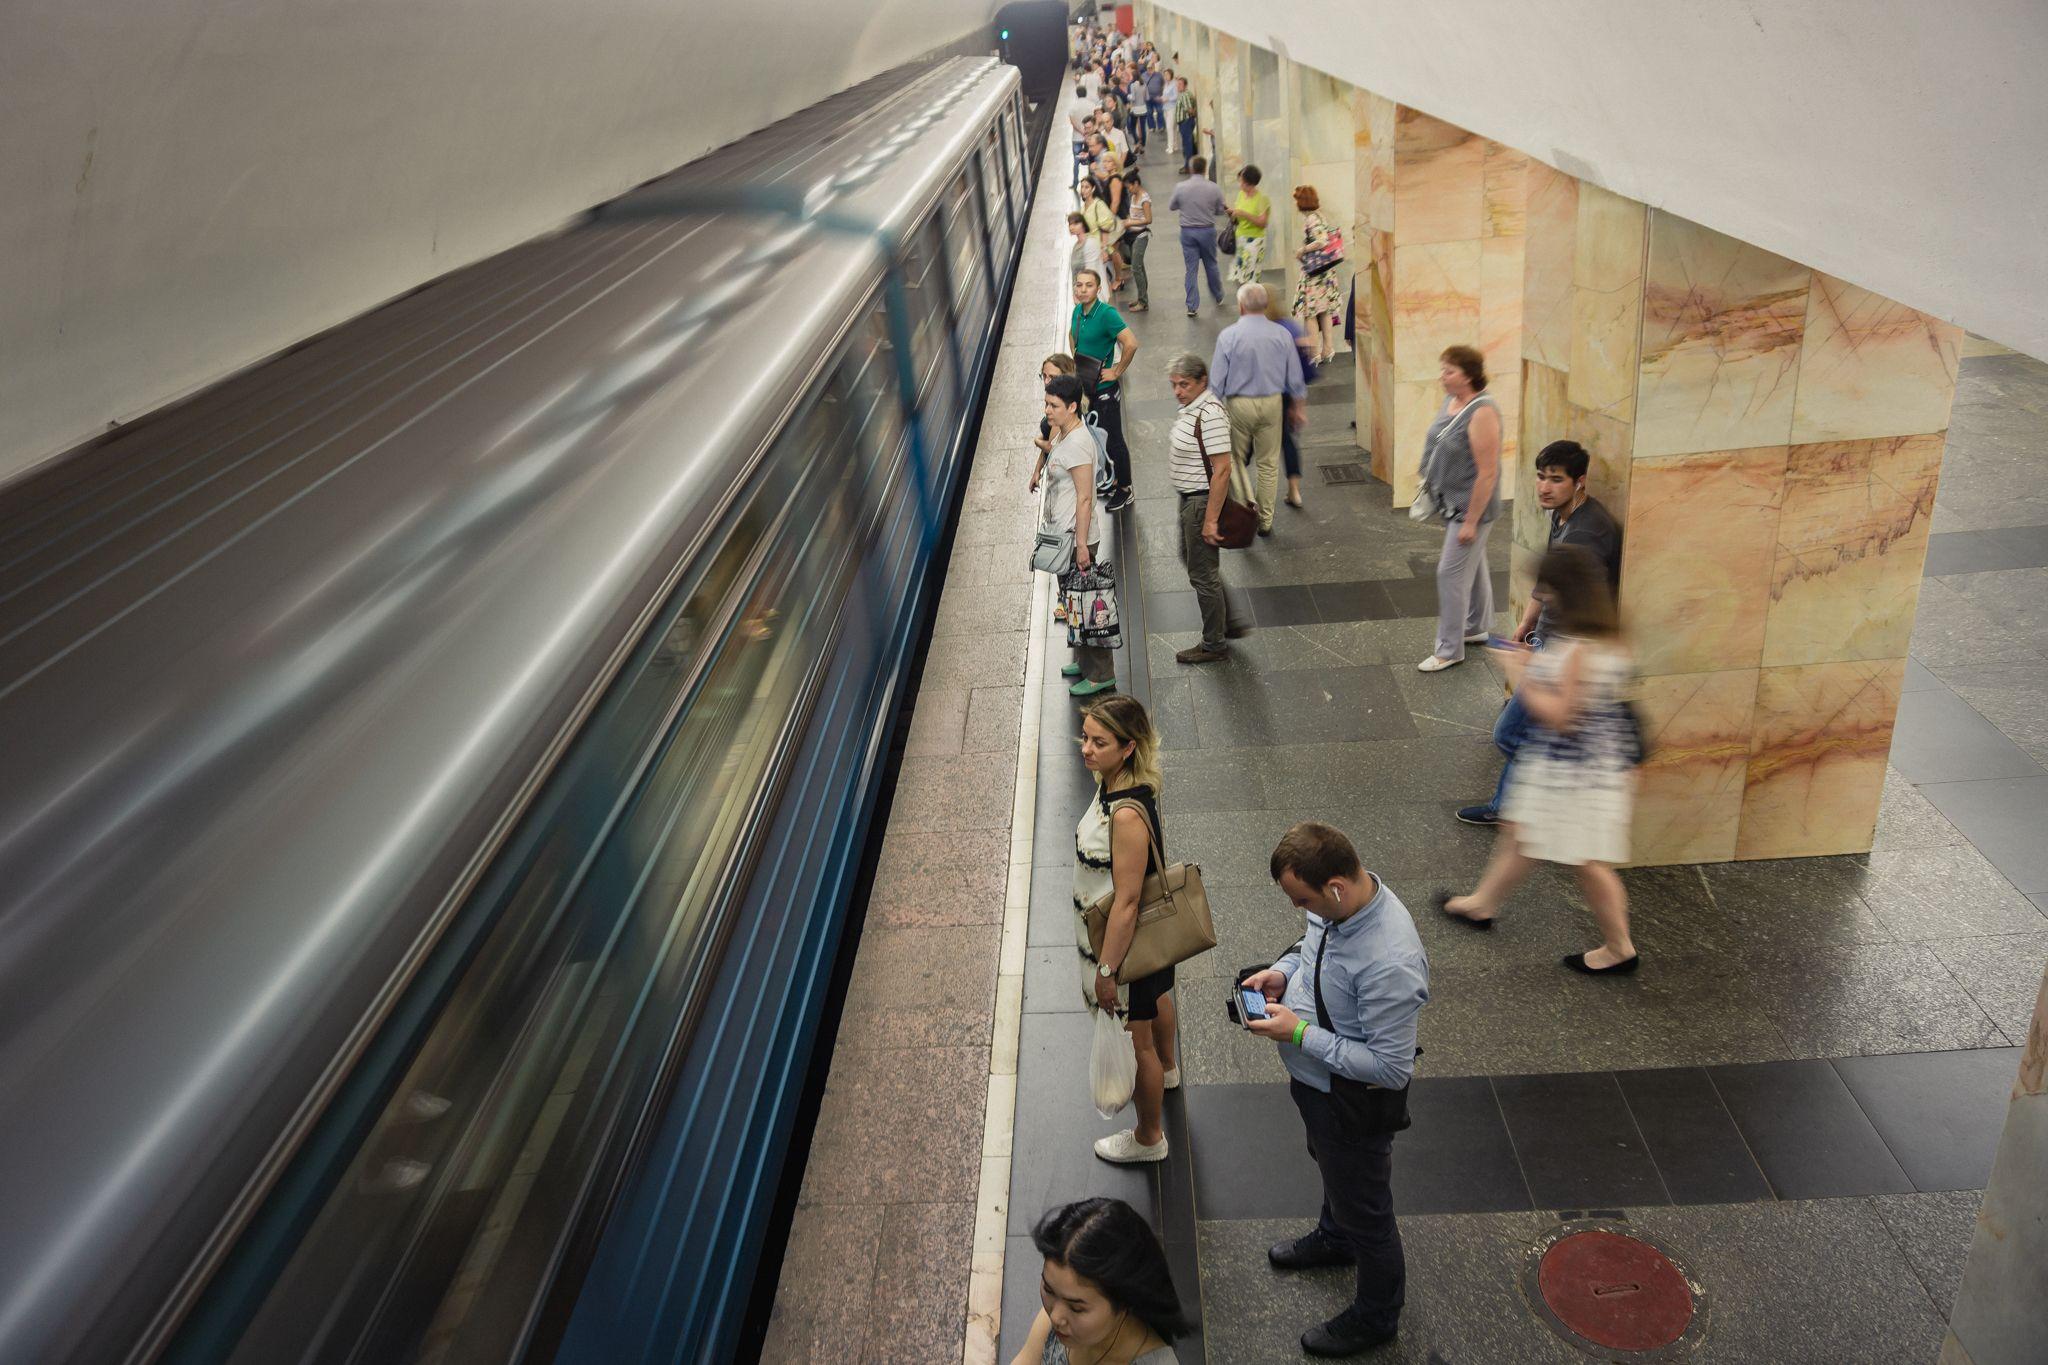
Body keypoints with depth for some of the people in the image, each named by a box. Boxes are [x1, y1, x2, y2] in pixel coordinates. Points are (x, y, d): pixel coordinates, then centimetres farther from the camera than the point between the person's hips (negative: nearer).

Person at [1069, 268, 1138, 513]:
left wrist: (1117, 372, -22)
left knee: (1113, 440, 3)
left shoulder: (1107, 314, -23)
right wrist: (1076, 360, 12)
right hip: (1084, 387, 8)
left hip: (1105, 390, -8)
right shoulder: (1078, 311, 2)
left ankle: (1124, 490, 17)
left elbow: (1131, 343, -31)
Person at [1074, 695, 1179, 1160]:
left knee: (1136, 1039, 14)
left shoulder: (1126, 815, -39)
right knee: (1157, 998, 35)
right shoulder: (1117, 781, -10)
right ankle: (1166, 1071, 65)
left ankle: (1148, 1138, 38)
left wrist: (1106, 969, -21)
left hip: (1128, 941, -9)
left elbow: (1126, 902, -31)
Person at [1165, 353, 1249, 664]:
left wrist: (1210, 519, -27)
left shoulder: (1209, 415, -25)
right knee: (1190, 557, 25)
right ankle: (1228, 623, 38)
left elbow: (1222, 469, -27)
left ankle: (1214, 644, 15)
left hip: (1203, 501, -11)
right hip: (1190, 499, 11)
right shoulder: (1191, 408, 7)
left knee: (1202, 572, 0)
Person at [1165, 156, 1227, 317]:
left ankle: (1191, 306, 2)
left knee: (1190, 269, 4)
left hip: (1187, 231, 0)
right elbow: (1220, 211, 2)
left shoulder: (1180, 187, -8)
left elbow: (1171, 207, 5)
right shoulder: (1213, 188, -8)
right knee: (1211, 265, 18)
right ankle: (1218, 296, 35)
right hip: (1207, 231, 0)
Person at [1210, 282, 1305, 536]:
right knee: (1268, 464, 11)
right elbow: (1295, 377, 5)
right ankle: (1265, 521, 17)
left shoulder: (1229, 335, -9)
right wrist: (1295, 407, 19)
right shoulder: (1282, 334, -1)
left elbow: (1217, 380, -7)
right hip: (1272, 404, 3)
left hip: (1239, 404, -2)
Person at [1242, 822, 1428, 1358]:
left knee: (1364, 1208, 18)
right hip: (1314, 1079, 8)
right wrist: (1282, 972, -11)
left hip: (1354, 1103, -8)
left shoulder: (1390, 964, -41)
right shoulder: (1339, 903, -15)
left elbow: (1391, 1067, -33)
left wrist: (1300, 1034, -31)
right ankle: (1334, 1238, 65)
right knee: (1330, 1167, 35)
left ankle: (1375, 1317, 44)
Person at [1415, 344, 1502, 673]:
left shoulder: (1481, 412, -25)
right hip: (1452, 503, 9)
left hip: (1470, 507, -9)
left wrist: (1471, 521, -23)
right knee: (1473, 566, 22)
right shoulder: (1451, 400, 2)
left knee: (1451, 573, -4)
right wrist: (1430, 486, 19)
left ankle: (1449, 649, 7)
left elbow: (1487, 473, -25)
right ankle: (1476, 628, 39)